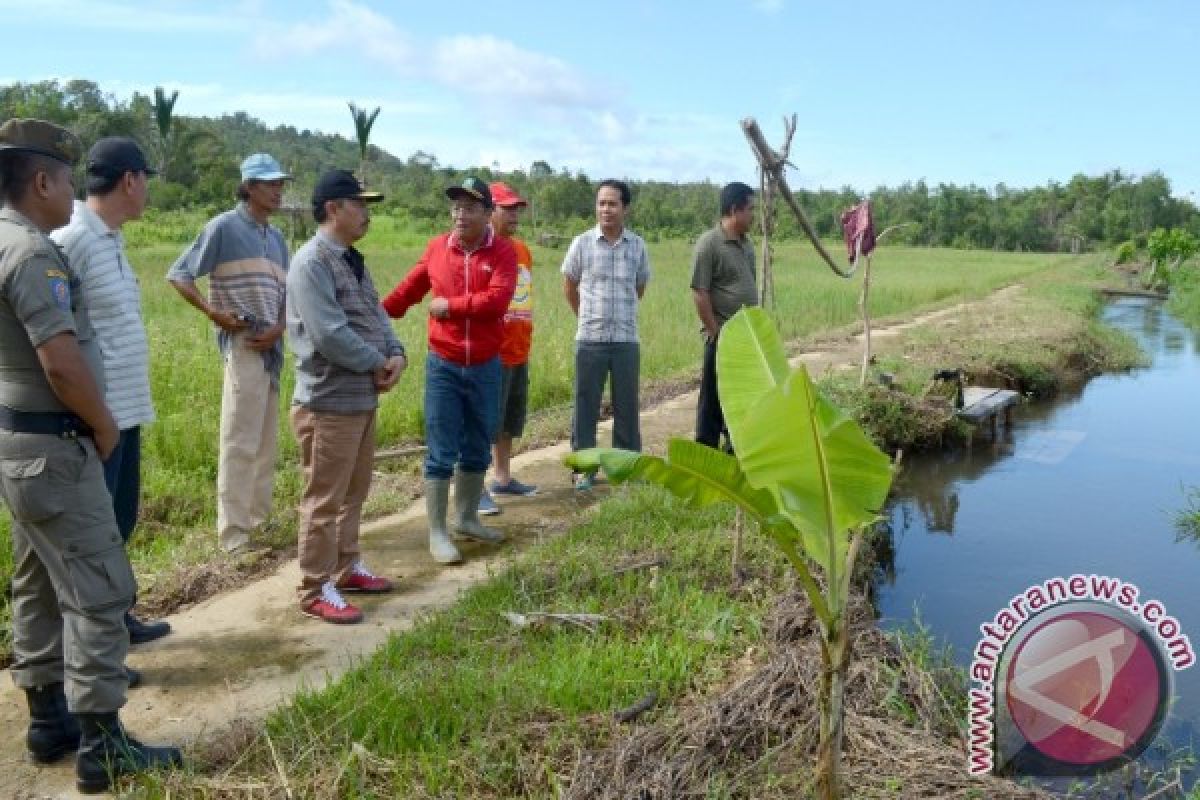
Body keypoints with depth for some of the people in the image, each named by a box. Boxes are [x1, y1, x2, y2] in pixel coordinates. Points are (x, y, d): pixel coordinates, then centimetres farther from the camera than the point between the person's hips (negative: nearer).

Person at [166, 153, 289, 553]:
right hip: (242, 345, -7)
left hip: (272, 346, 7)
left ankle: (259, 519, 25)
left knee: (266, 440, 13)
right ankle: (233, 533, -2)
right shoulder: (224, 227, -6)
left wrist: (278, 329, -4)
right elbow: (178, 275, -6)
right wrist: (213, 313, -16)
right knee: (240, 441, -7)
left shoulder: (277, 237, 15)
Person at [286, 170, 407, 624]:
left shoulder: (353, 261, 14)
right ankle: (317, 591, 9)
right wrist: (378, 365, -14)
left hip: (363, 398, 10)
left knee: (353, 492, 20)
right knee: (324, 498, -1)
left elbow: (375, 314, 14)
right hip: (329, 402, -10)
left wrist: (396, 354, -5)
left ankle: (346, 567, 34)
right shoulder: (311, 263, -18)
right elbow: (329, 335, -25)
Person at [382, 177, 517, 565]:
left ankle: (467, 518, 32)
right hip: (442, 366, -1)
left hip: (485, 368, 1)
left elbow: (497, 299, -19)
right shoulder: (436, 247, 0)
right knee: (441, 453, 0)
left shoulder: (503, 251, -6)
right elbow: (408, 290, 9)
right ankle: (437, 533, 9)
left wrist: (450, 305, -14)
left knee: (477, 450, 15)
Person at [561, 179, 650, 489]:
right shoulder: (582, 243, -2)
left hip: (627, 340, 1)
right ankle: (583, 467, 15)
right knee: (585, 406, 4)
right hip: (590, 340, -1)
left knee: (626, 407, 8)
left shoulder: (637, 245, 2)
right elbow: (569, 285, 10)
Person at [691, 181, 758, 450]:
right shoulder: (709, 243, -12)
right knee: (714, 397, 0)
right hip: (723, 337, -8)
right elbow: (699, 293, -15)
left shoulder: (746, 244, 12)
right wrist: (715, 333, -15)